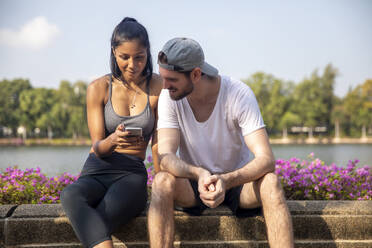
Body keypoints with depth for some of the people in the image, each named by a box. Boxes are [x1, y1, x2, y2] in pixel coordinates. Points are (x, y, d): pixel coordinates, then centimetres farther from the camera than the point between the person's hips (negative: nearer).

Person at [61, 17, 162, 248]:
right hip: (96, 171, 1)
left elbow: (159, 143, 5)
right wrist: (113, 141, -23)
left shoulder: (157, 87, 3)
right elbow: (98, 148, 1)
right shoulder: (99, 88, 4)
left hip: (132, 174, -1)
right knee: (70, 196, -38)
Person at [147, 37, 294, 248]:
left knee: (269, 181, -33)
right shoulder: (169, 97, -13)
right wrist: (199, 174, -43)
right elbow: (166, 157, -22)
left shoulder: (240, 94, -19)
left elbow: (266, 159, -27)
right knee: (163, 181, -31)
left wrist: (226, 181, -45)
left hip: (236, 181, -1)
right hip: (193, 183, 1)